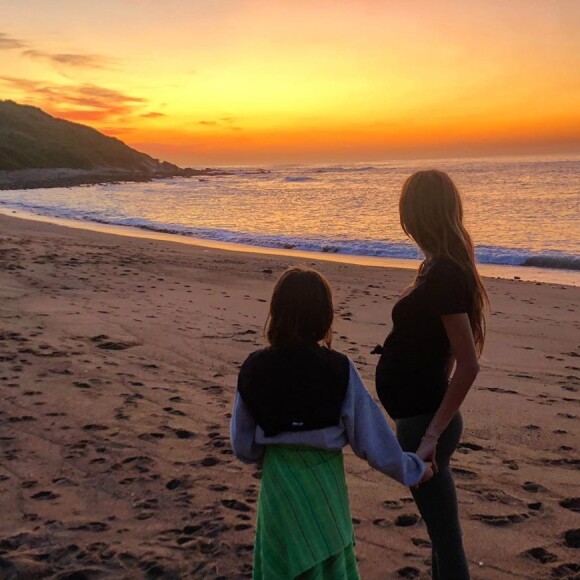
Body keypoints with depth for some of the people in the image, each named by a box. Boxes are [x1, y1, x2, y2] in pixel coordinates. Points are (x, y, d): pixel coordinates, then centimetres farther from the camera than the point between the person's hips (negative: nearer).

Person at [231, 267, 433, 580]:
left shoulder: (253, 369, -9)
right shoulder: (339, 370, -16)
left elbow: (243, 444, -1)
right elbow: (370, 435, -11)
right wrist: (411, 469, 5)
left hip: (277, 476, 2)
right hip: (322, 477, -2)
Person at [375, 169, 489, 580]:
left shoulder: (442, 275, -22)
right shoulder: (445, 266, 6)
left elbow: (468, 366, -27)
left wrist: (433, 434, -23)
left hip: (424, 419, -10)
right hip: (423, 414, 10)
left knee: (446, 537, 4)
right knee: (441, 529, 23)